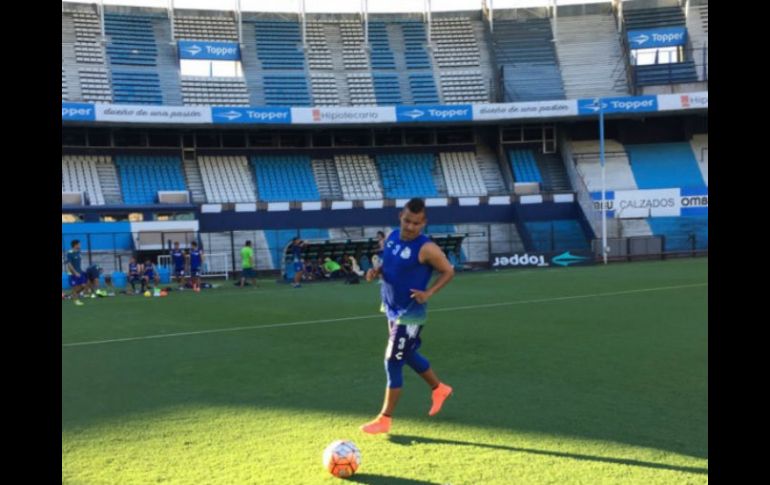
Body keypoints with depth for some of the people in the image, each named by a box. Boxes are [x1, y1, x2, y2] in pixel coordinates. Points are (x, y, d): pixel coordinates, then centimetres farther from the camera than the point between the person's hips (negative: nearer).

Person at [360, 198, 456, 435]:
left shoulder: (426, 248, -21)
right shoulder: (392, 237, 0)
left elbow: (448, 271, -10)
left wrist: (429, 292, -22)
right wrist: (377, 271, -6)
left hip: (410, 314, -8)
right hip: (392, 309, 8)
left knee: (393, 362, -5)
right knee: (408, 354, 22)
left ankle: (385, 419, 6)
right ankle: (439, 389, 45)